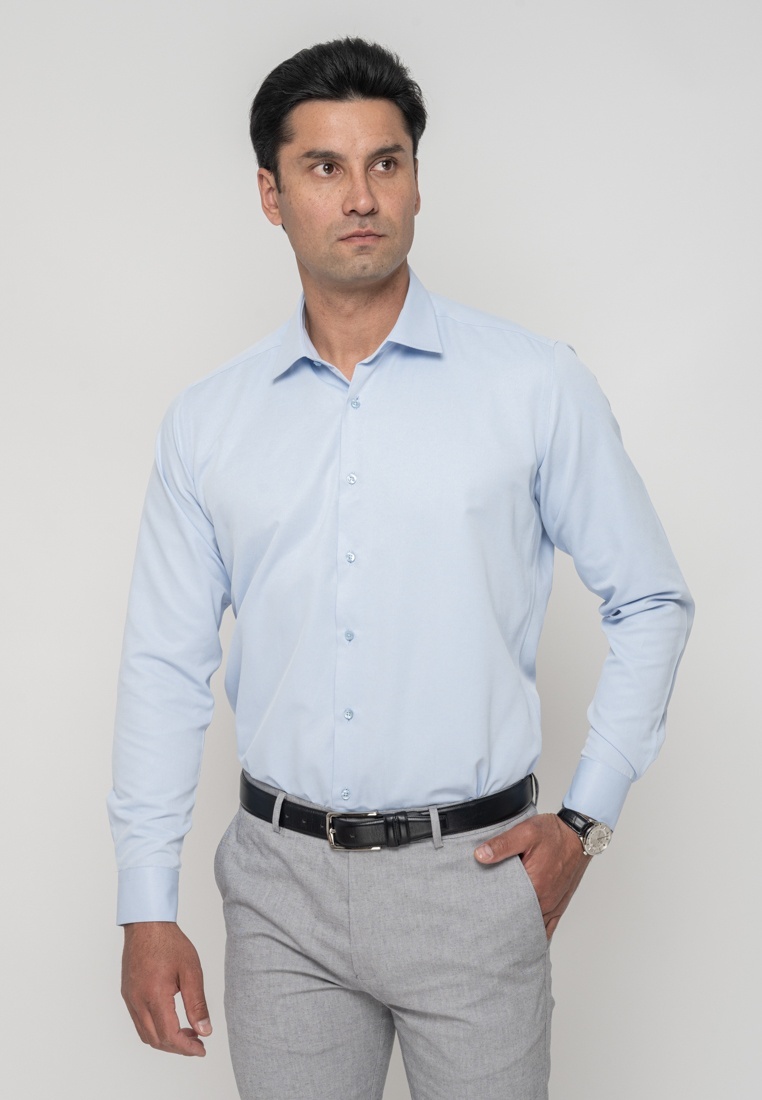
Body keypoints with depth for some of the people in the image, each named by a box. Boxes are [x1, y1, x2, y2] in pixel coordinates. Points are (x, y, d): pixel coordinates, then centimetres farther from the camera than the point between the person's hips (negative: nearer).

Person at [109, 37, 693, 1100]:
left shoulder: (537, 386, -3)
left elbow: (649, 602, 4)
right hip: (281, 888, 2)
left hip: (470, 876, -2)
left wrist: (586, 819, -1)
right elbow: (166, 665, 5)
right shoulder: (207, 421, 4)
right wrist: (146, 910, 2)